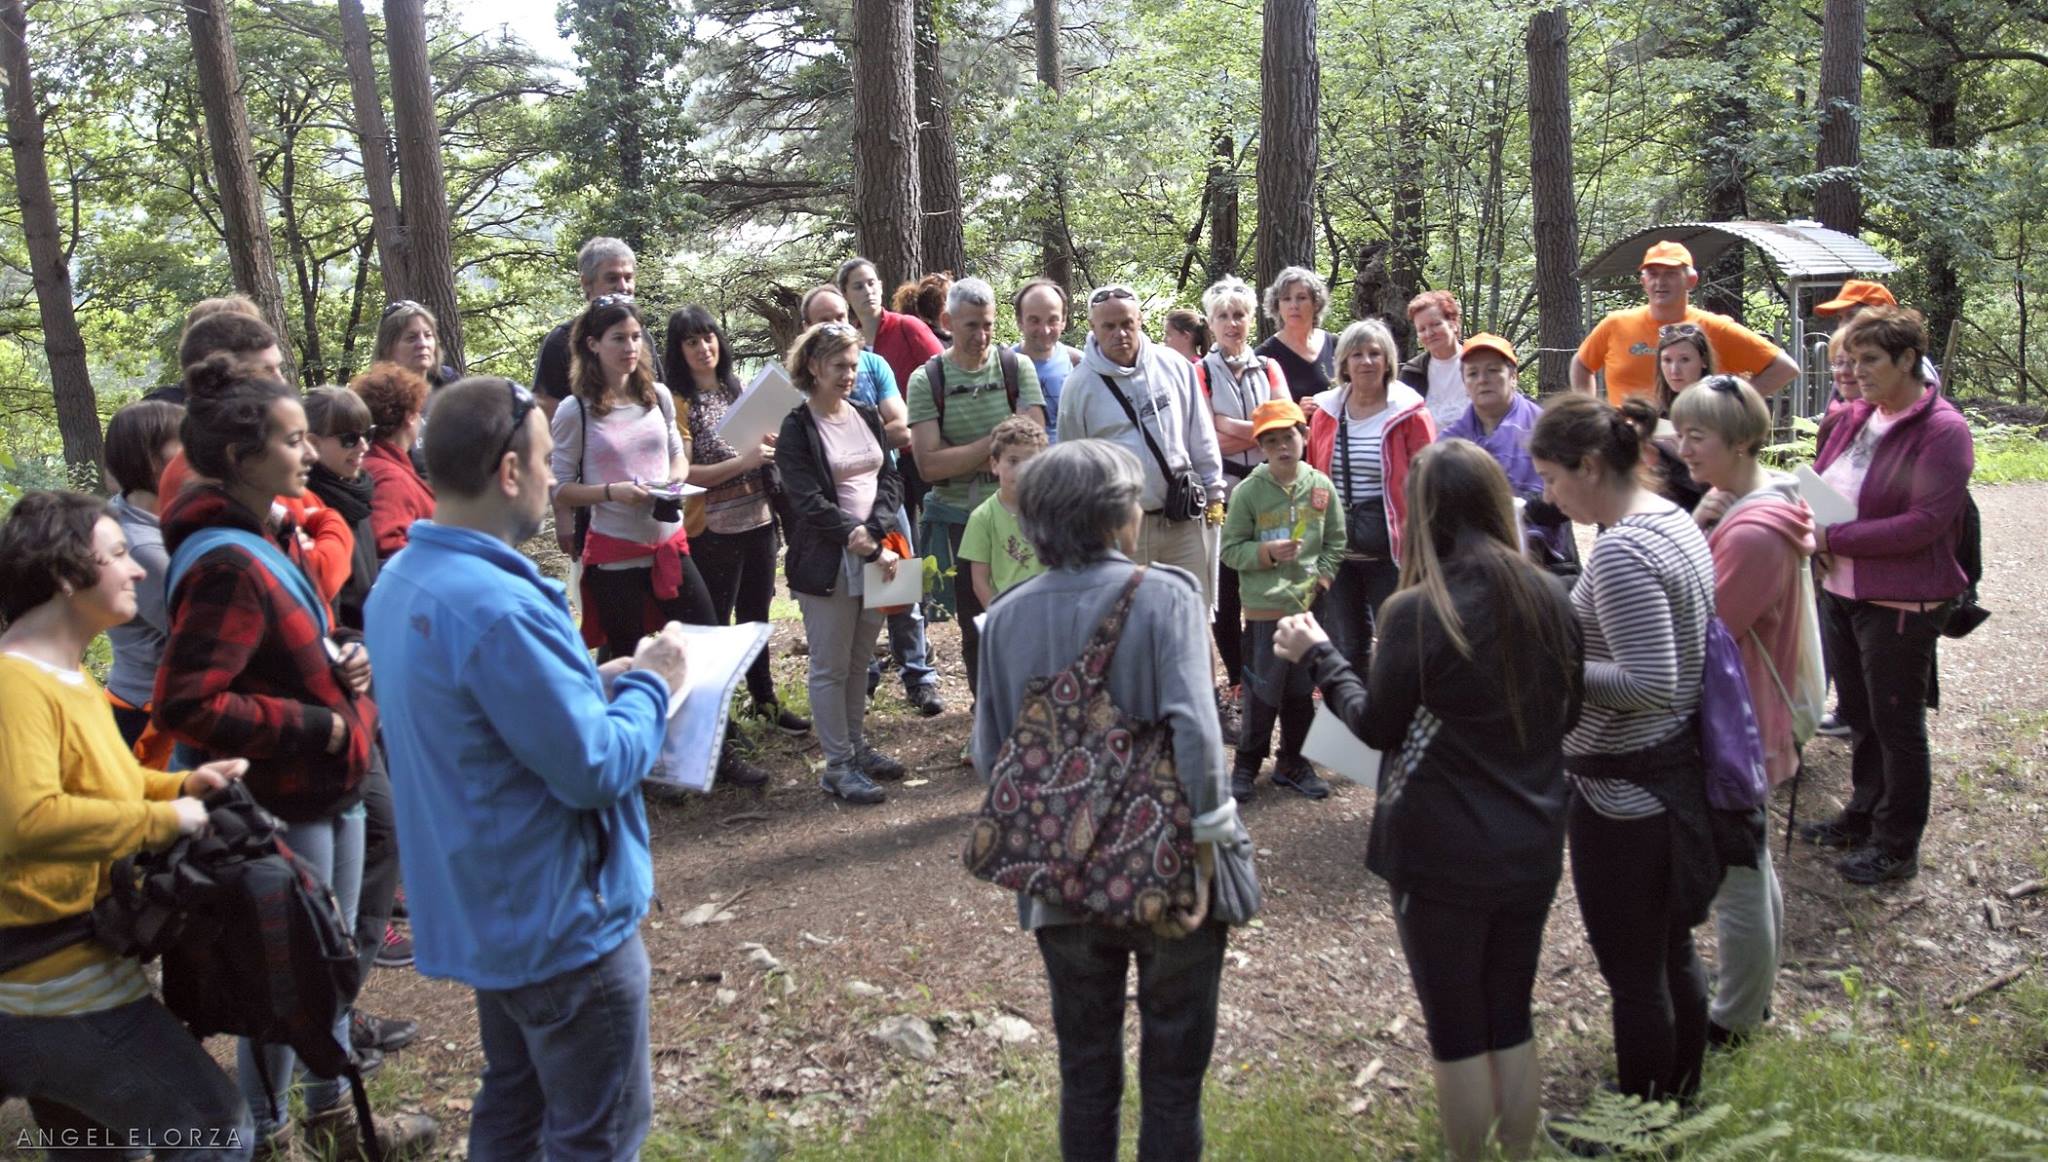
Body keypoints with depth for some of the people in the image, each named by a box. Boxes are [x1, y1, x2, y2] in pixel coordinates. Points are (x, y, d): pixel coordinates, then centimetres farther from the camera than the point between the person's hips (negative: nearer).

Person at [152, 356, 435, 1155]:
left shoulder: (274, 536, 7)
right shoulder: (226, 565, -24)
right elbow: (184, 706, -29)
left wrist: (345, 655, 2)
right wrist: (317, 726, -23)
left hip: (331, 789, 10)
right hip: (281, 806, -9)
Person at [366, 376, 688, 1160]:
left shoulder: (403, 583, 3)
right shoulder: (497, 606, -29)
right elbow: (595, 769, -25)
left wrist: (593, 682, 6)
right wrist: (649, 684, -9)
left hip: (486, 907, 10)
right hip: (559, 917, -10)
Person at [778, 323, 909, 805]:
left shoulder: (867, 416, 11)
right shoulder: (797, 429, -8)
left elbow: (890, 478, 7)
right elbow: (810, 502, -15)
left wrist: (875, 530, -11)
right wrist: (870, 548, -19)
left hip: (876, 555, 6)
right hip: (827, 562, -6)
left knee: (859, 662, 15)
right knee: (831, 668, 2)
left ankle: (855, 747, 27)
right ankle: (838, 765, 10)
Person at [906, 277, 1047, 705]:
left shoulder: (1017, 368, -1)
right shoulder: (926, 381, -3)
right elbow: (929, 464, -13)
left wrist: (962, 459, -15)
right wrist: (996, 440, -13)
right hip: (960, 520, 0)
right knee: (977, 630, 11)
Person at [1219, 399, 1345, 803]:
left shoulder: (1321, 487, 0)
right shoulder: (1248, 491, -7)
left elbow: (1335, 542, 8)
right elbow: (1230, 549, -4)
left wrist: (1319, 581, -3)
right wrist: (1267, 552, -19)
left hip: (1310, 607, 3)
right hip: (1264, 608, -3)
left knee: (1302, 692, 13)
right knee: (1261, 693, 3)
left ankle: (1293, 763, 28)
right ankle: (1247, 765, 19)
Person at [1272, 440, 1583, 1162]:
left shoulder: (1418, 611, -19)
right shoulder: (1551, 600, -3)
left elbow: (1378, 726, -7)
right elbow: (1567, 714, 10)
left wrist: (1318, 656, 5)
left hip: (1443, 857, -5)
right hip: (1533, 847, 5)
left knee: (1457, 1030, 11)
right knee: (1513, 1019, 21)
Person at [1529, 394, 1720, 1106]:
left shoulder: (1619, 551, -23)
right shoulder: (1674, 520, 7)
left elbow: (1649, 685, -26)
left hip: (1622, 790, -10)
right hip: (1678, 771, 10)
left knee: (1633, 972, 6)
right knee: (1673, 952, 23)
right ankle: (1682, 1100, 39)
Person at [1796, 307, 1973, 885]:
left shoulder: (1943, 430, -16)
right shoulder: (1854, 416, 5)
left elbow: (1925, 523, -23)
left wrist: (1834, 539, -22)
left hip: (1901, 603, -7)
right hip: (1840, 592, 7)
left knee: (1897, 724, 6)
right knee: (1858, 713, 20)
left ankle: (1897, 847, 21)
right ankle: (1863, 816, 38)